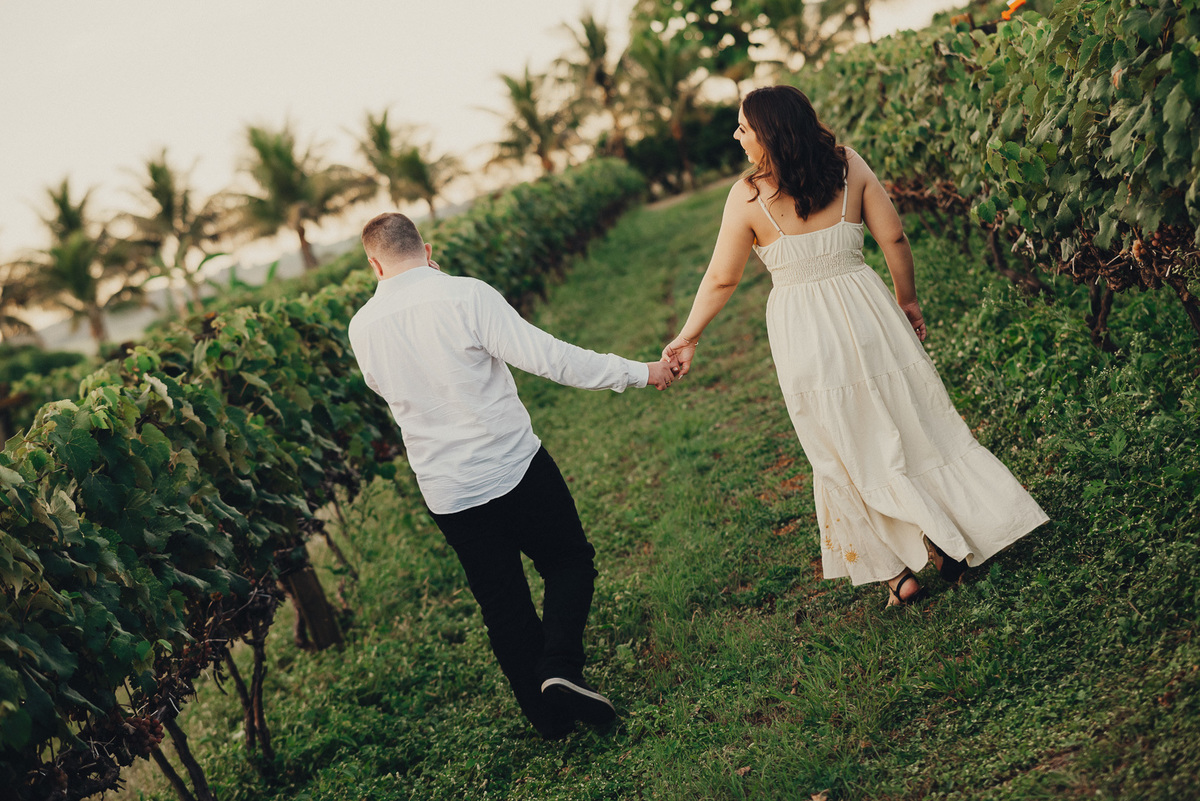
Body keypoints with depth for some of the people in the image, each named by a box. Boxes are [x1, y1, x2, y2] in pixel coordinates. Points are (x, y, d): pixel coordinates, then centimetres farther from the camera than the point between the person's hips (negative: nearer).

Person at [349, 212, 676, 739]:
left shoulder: (362, 328, 1)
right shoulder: (465, 295, -12)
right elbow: (548, 358, -17)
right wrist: (639, 373, -9)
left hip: (446, 492, 4)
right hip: (515, 468, -3)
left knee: (502, 604, 14)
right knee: (569, 563, 17)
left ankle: (548, 715, 23)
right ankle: (560, 669, -3)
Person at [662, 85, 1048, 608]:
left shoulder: (747, 196, -12)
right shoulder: (849, 165, -4)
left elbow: (721, 280, -6)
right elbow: (893, 239, -1)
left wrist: (688, 338, 7)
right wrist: (908, 301, 14)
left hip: (804, 334, -2)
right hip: (864, 310, 2)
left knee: (847, 453, 12)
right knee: (915, 426, 17)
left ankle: (896, 572, 17)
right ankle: (952, 540, 21)